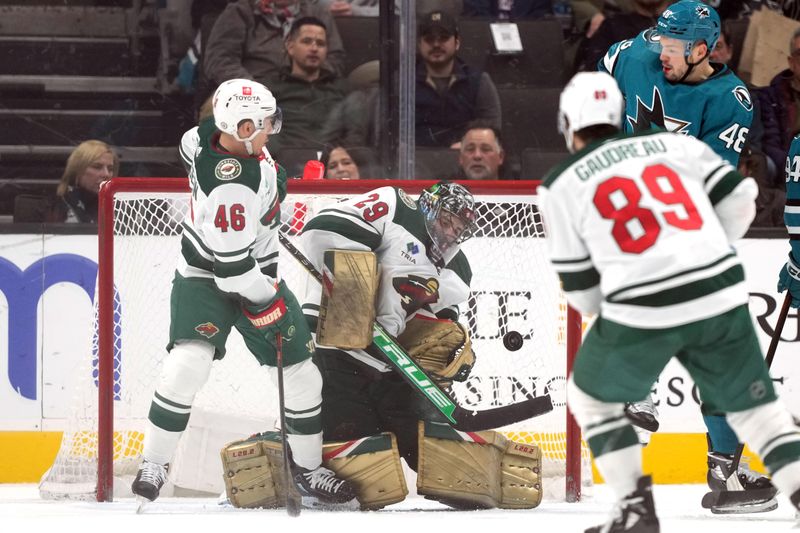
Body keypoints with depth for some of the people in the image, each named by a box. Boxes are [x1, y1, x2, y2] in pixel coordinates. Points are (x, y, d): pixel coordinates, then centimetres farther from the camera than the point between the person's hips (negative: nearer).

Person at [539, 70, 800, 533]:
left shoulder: (561, 186, 8)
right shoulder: (673, 144, 13)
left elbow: (582, 290, 9)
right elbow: (738, 199, 9)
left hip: (641, 313, -2)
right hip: (721, 298, 2)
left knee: (592, 398, 21)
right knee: (752, 403, 17)